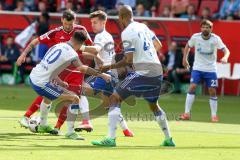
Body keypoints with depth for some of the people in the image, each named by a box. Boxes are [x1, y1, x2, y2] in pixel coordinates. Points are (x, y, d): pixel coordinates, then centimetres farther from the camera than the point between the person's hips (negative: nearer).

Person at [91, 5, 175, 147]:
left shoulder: (127, 33, -9)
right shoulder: (143, 27, 13)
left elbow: (129, 60, -13)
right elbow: (158, 45, 24)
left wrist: (109, 67, -6)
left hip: (143, 71, -7)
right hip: (158, 71, 7)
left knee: (115, 98, -3)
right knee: (154, 105, 28)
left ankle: (111, 139, -13)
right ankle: (169, 139, 31)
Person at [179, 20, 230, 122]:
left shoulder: (216, 39, -13)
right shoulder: (195, 37, -9)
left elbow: (226, 50, -17)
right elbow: (188, 46, 10)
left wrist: (225, 57, -38)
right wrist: (185, 59, 9)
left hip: (211, 69, 0)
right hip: (197, 68, 0)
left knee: (212, 91, -1)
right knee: (192, 87, -14)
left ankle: (214, 115, 12)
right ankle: (187, 113, -11)